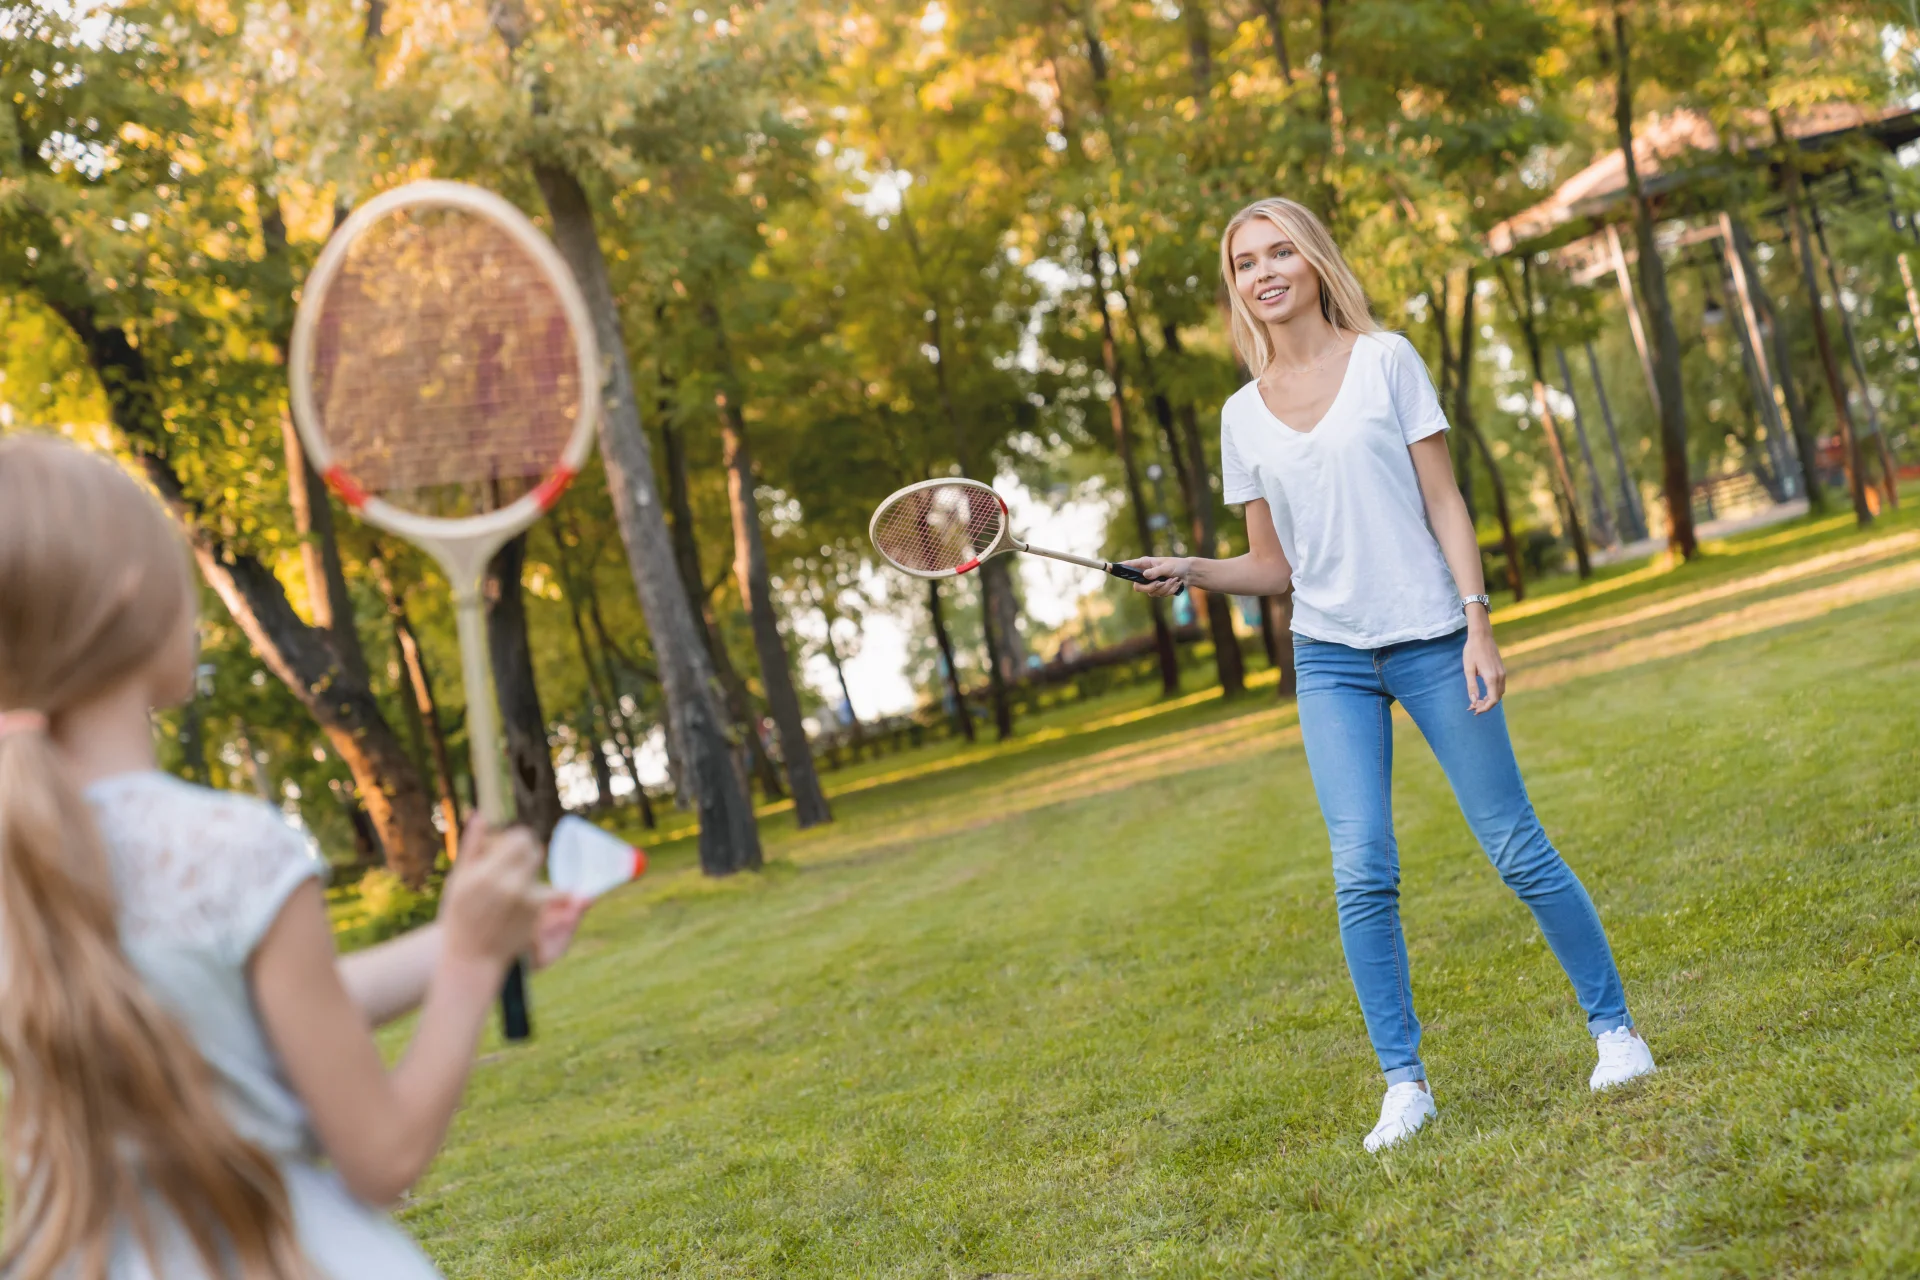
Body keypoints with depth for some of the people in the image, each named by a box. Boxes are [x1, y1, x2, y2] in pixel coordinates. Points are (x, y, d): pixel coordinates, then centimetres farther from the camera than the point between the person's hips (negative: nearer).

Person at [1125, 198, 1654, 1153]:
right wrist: (1193, 572, -6)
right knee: (1362, 872, -7)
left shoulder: (1385, 360, 0)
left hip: (1431, 640, -2)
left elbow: (1443, 502, -2)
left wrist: (1479, 624, -10)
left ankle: (1613, 1025, 20)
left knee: (1517, 850, 2)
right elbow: (1273, 566, 12)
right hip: (1330, 660, 2)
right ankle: (1404, 1080, 4)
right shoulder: (1244, 415, 8)